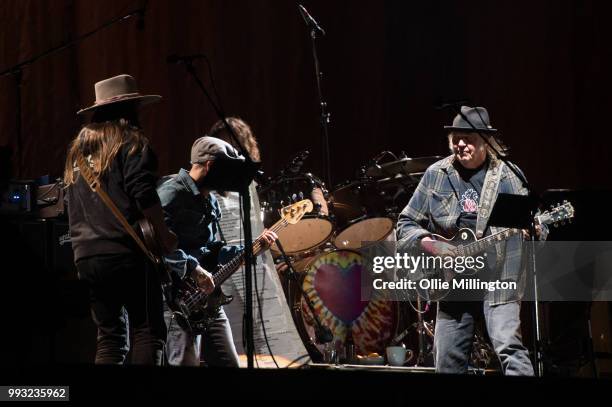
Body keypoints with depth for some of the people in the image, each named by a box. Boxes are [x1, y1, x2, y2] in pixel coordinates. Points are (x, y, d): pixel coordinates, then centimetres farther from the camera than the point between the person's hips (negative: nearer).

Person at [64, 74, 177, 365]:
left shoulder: (78, 150, 20)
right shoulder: (130, 142, -2)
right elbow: (143, 195, -13)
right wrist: (164, 236, -4)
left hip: (86, 256, 6)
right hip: (128, 253, -6)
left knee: (110, 336, 8)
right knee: (148, 331, -4)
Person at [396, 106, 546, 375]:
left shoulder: (508, 176, 1)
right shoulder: (436, 175, 6)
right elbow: (406, 224, 9)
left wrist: (534, 231, -20)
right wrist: (427, 243, -11)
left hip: (499, 280, -3)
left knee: (509, 347, -21)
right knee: (448, 361, 5)